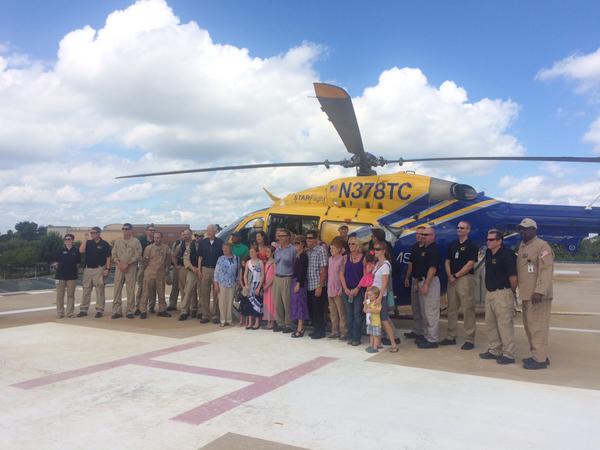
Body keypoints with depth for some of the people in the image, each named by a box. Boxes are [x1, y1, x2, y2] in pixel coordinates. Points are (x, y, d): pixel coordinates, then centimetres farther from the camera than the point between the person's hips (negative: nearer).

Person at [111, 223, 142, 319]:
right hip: (119, 267, 3)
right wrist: (119, 264, -7)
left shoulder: (136, 242, 3)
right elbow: (114, 254, 10)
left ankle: (130, 311, 3)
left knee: (130, 290, -3)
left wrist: (127, 264, -13)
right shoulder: (117, 242, 15)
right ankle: (117, 311, 7)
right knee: (117, 289, 1)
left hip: (131, 268, -3)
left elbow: (138, 255, -5)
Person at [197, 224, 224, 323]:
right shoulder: (202, 242, 6)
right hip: (205, 269, 2)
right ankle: (205, 315, 9)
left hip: (217, 269, -2)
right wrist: (199, 270, 2)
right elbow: (200, 257, 8)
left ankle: (216, 315, 10)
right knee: (204, 293, 2)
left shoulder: (220, 242, 0)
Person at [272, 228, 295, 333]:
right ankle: (280, 323, 17)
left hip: (287, 279, -6)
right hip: (277, 278, 6)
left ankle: (288, 324, 5)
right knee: (277, 302, 8)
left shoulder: (292, 249, -6)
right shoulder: (277, 249, 14)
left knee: (287, 303, -4)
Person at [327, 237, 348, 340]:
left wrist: (341, 289, -15)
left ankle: (343, 332, 5)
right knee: (333, 312, 13)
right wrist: (328, 286, 13)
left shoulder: (342, 259, -11)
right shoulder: (330, 259, 11)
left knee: (341, 313, -1)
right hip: (330, 290, 7)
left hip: (338, 290, -7)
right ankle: (335, 331, 21)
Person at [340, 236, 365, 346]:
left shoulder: (363, 258, -4)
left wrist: (357, 288, -12)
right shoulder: (346, 257, 6)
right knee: (349, 314, 9)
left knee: (357, 314, -3)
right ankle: (350, 336, 17)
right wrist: (345, 288, -4)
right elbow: (341, 274, 5)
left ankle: (356, 338, 5)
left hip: (358, 290, -4)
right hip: (347, 290, 4)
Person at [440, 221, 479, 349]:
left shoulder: (471, 246, -4)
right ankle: (450, 337, 18)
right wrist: (450, 276, -3)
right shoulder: (452, 245, 15)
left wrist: (456, 276, -12)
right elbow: (447, 262, 13)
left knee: (468, 310, -5)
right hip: (452, 280, 7)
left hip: (465, 279, -7)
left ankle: (469, 340, -1)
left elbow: (470, 264, -12)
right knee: (451, 309, 10)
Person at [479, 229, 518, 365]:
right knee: (490, 324, 15)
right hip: (489, 293, 9)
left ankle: (508, 354, 6)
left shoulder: (506, 255, -17)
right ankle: (494, 351, 27)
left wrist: (512, 292, -3)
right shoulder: (488, 253, 8)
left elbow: (513, 276, -15)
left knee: (505, 324, -3)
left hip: (502, 293, -9)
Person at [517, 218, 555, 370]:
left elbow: (547, 271, -20)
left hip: (538, 295, -9)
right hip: (526, 295, 9)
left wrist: (539, 291, -26)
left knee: (538, 326, -5)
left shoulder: (542, 246, -12)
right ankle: (537, 355, 27)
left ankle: (540, 359, 1)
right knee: (529, 326, 16)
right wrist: (518, 290, 20)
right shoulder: (522, 246, 16)